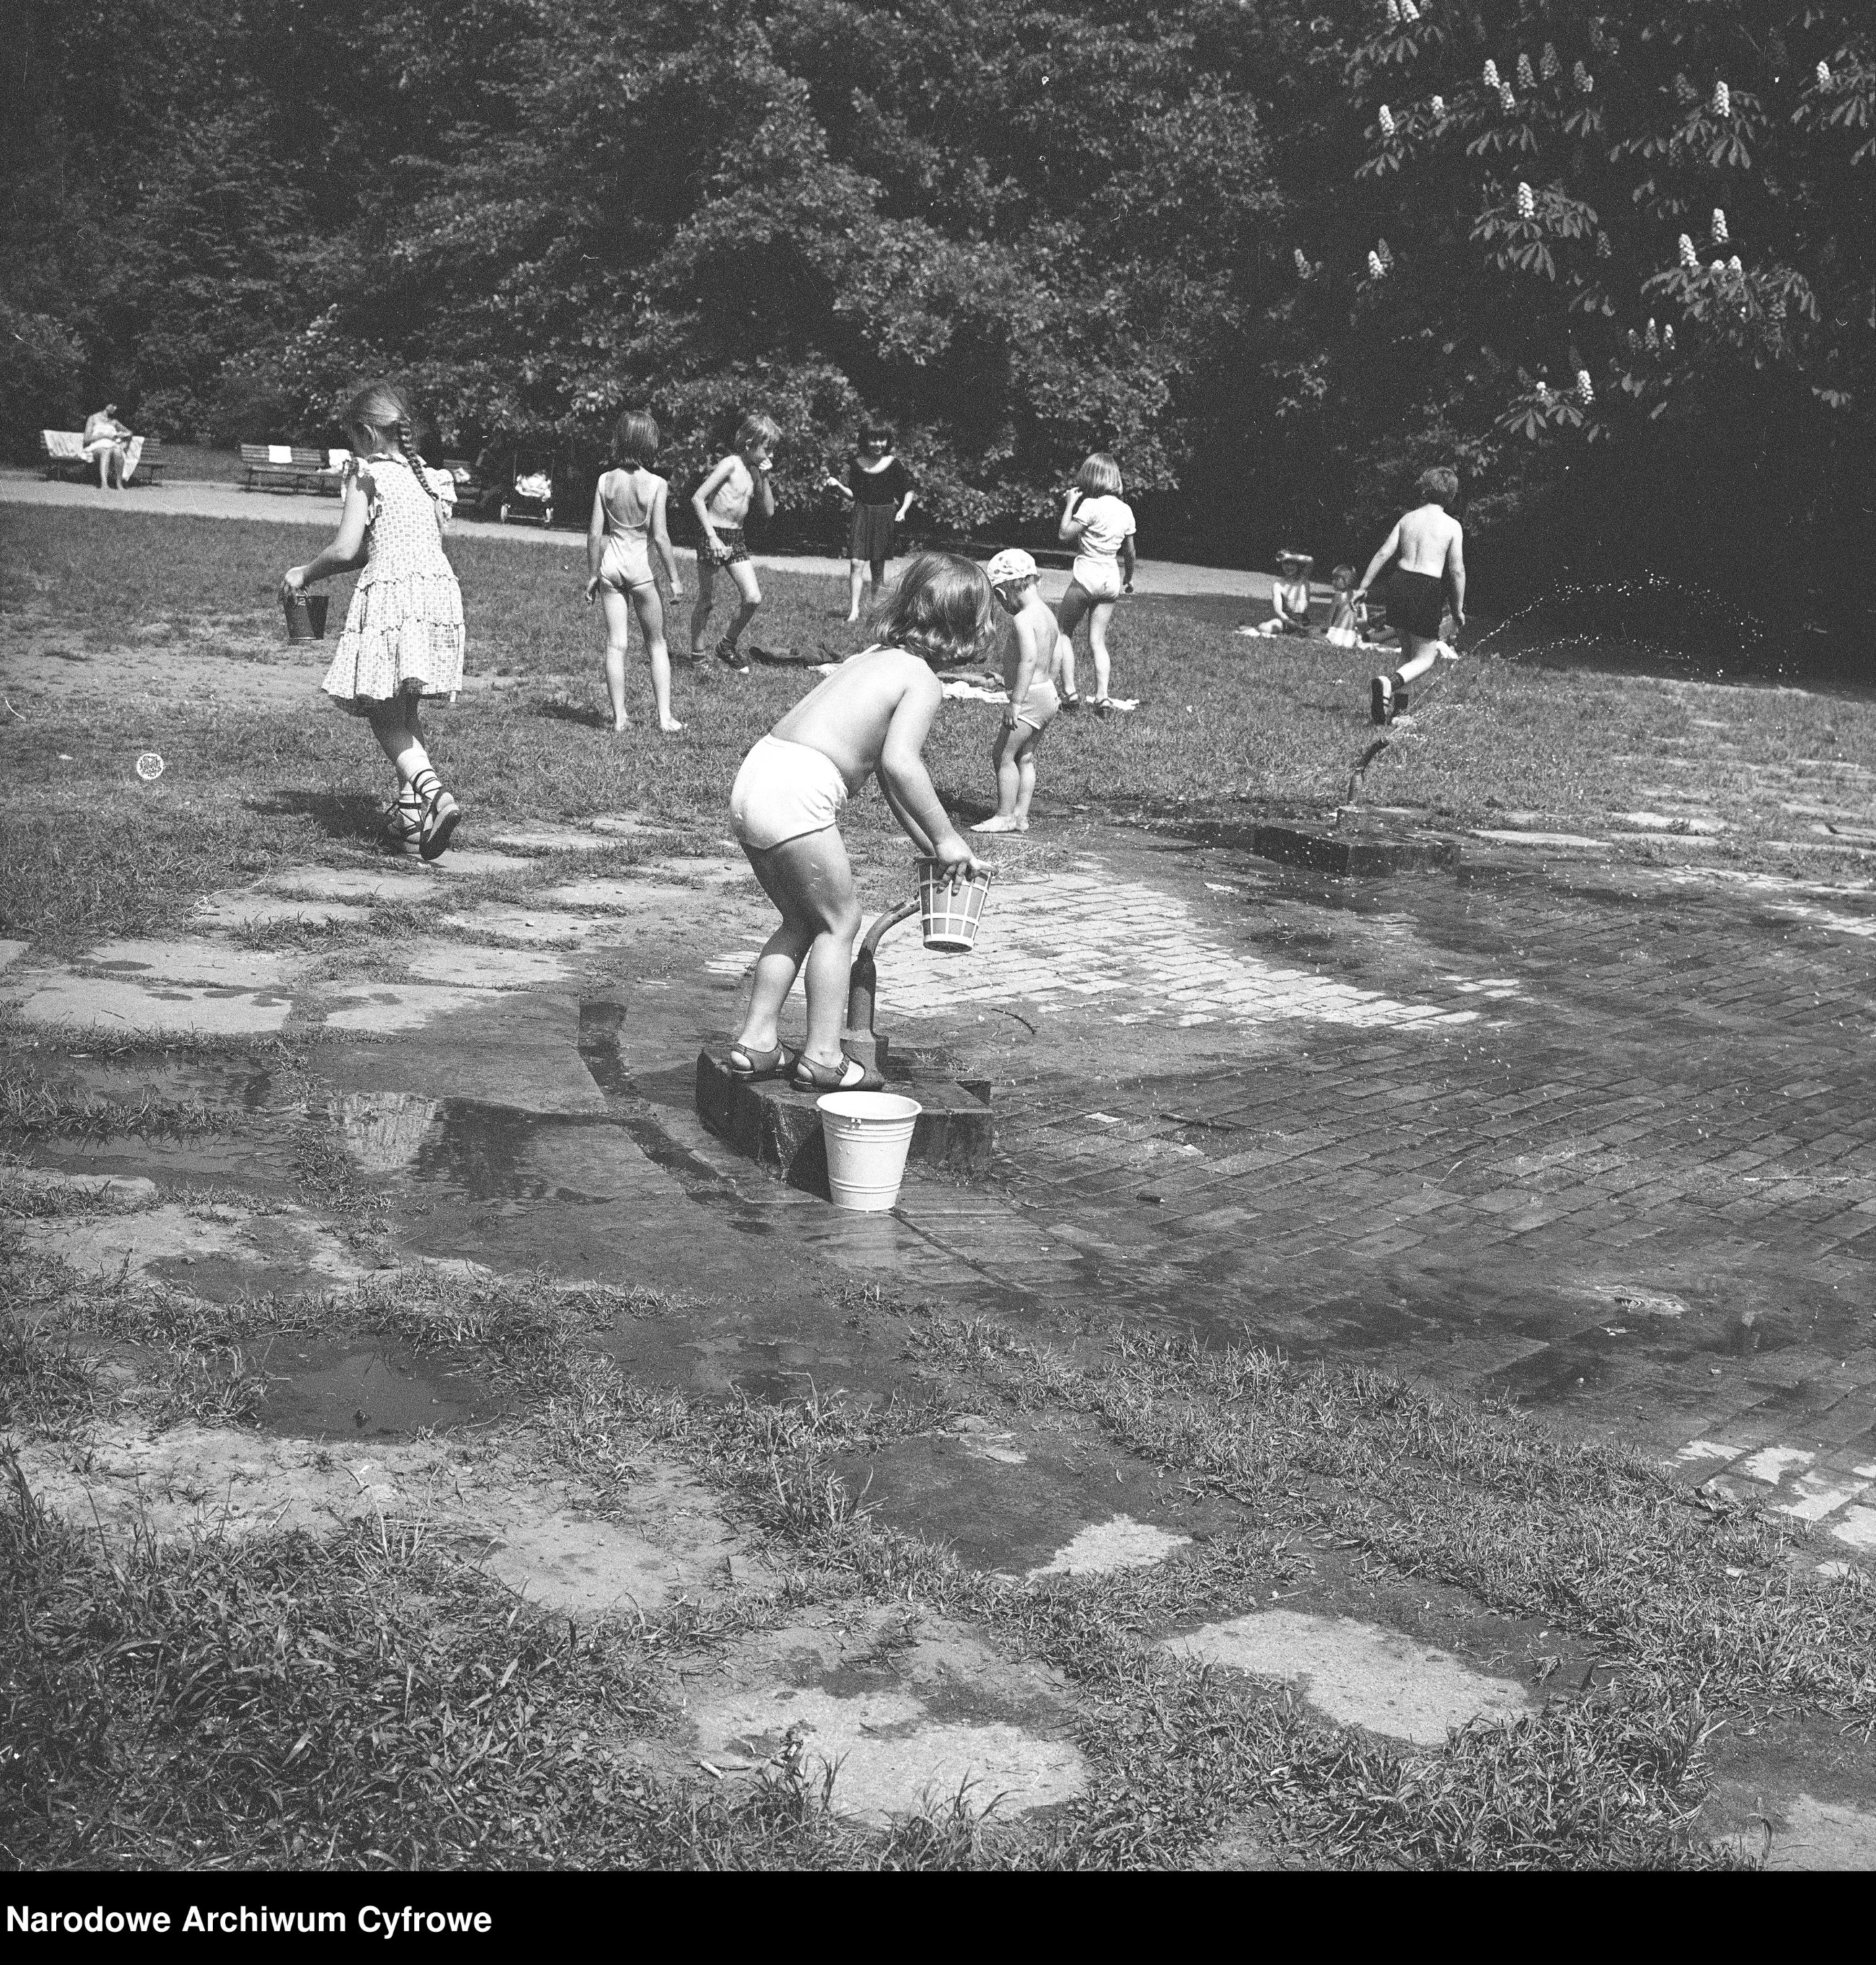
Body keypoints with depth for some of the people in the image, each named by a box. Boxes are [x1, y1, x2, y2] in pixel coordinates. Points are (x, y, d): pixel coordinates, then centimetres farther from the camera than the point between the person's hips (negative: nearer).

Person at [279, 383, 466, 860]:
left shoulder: (366, 472, 0)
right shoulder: (421, 473, 19)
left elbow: (346, 549, -6)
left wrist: (305, 574, 11)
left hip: (392, 592, -7)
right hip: (441, 588, 7)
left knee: (383, 712, -3)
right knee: (405, 709, 16)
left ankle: (432, 792, -24)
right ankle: (411, 806, 14)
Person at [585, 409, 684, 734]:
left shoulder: (605, 481, -2)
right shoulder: (656, 484, -11)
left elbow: (595, 533, -1)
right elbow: (660, 536, -13)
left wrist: (591, 575, 9)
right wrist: (674, 578, -5)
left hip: (611, 564, 3)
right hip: (641, 565, -3)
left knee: (615, 643, 6)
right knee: (657, 644, 10)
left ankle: (620, 718, 6)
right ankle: (665, 717, 5)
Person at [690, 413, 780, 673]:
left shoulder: (755, 471, 10)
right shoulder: (731, 464, -13)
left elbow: (768, 512, 9)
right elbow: (697, 498, -17)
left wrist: (764, 478, -1)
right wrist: (712, 536, -21)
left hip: (736, 539, 7)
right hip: (712, 536, -7)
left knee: (753, 598, -4)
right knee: (707, 601, 1)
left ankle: (728, 646, 16)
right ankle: (696, 654, 15)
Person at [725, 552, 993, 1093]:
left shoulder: (874, 659, 22)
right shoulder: (923, 681, -4)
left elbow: (887, 764, 26)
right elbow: (900, 762, -20)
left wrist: (925, 842, 25)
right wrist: (945, 838, -11)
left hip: (755, 778, 9)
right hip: (797, 793, -9)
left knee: (802, 919, 21)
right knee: (839, 920, 7)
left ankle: (756, 1043, 23)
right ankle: (822, 1057, 9)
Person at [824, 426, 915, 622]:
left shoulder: (893, 464, -2)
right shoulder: (856, 462, 4)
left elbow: (908, 491, 6)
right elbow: (852, 495, 9)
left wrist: (903, 510, -9)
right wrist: (837, 485, -7)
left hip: (885, 516, -1)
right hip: (861, 514, 1)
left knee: (878, 568, 5)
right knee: (856, 563, -11)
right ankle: (854, 610, -12)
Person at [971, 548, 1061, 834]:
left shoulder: (1022, 619, -18)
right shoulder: (1048, 615, 11)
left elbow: (1029, 659, -29)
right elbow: (1060, 657, 17)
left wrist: (1016, 701, -31)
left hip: (1030, 699, -10)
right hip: (1048, 693, 10)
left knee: (1002, 755, -2)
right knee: (1026, 758, 15)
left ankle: (1005, 816, 1)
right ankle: (1021, 816, 17)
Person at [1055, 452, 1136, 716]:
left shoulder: (1091, 506, -14)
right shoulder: (1125, 509, 6)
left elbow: (1065, 535, -12)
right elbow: (1129, 551, 12)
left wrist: (1070, 504, -2)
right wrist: (1129, 578, 26)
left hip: (1087, 576, -6)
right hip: (1112, 578, 6)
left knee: (1066, 633, 10)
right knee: (1098, 640, 9)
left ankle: (1069, 691, 3)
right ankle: (1102, 696, -3)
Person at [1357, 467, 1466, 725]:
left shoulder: (1408, 518, 8)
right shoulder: (1452, 526, -3)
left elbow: (1384, 553, 4)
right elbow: (1457, 571, -4)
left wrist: (1363, 587, 10)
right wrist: (1458, 609, 5)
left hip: (1400, 584, 5)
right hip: (1428, 588, -5)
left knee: (1408, 651, 22)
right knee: (1425, 658, 2)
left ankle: (1397, 702, 21)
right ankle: (1388, 682, -26)